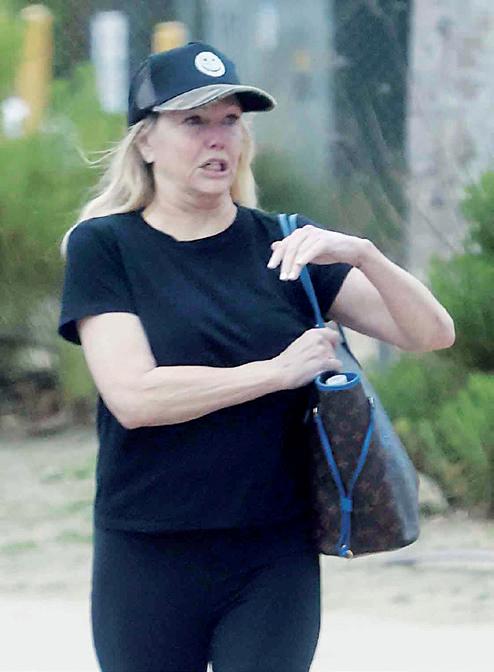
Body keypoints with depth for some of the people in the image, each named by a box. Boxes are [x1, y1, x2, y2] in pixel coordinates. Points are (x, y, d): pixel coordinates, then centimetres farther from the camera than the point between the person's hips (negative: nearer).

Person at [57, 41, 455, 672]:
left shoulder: (282, 246, 7)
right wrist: (281, 370, -12)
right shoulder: (102, 246, -1)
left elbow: (432, 333, 1)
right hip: (147, 564, -1)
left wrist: (360, 253, -16)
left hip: (276, 560, 2)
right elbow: (134, 397, -14)